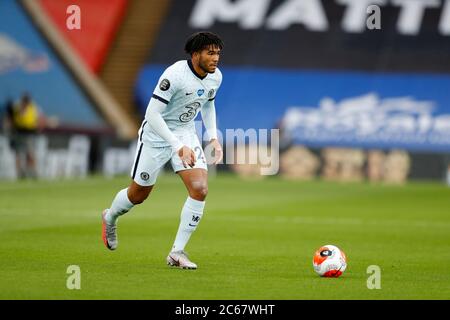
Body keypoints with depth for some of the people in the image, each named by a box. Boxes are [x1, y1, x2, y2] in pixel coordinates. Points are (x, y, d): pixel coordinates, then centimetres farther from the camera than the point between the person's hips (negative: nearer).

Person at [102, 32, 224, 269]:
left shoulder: (215, 77, -6)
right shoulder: (174, 75, -28)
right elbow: (152, 114, -29)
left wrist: (213, 138, 5)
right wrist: (178, 147, -34)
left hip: (186, 133, 5)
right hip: (156, 134, -5)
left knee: (200, 189, -16)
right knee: (138, 194, 10)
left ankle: (177, 252, -7)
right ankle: (110, 218, 46)